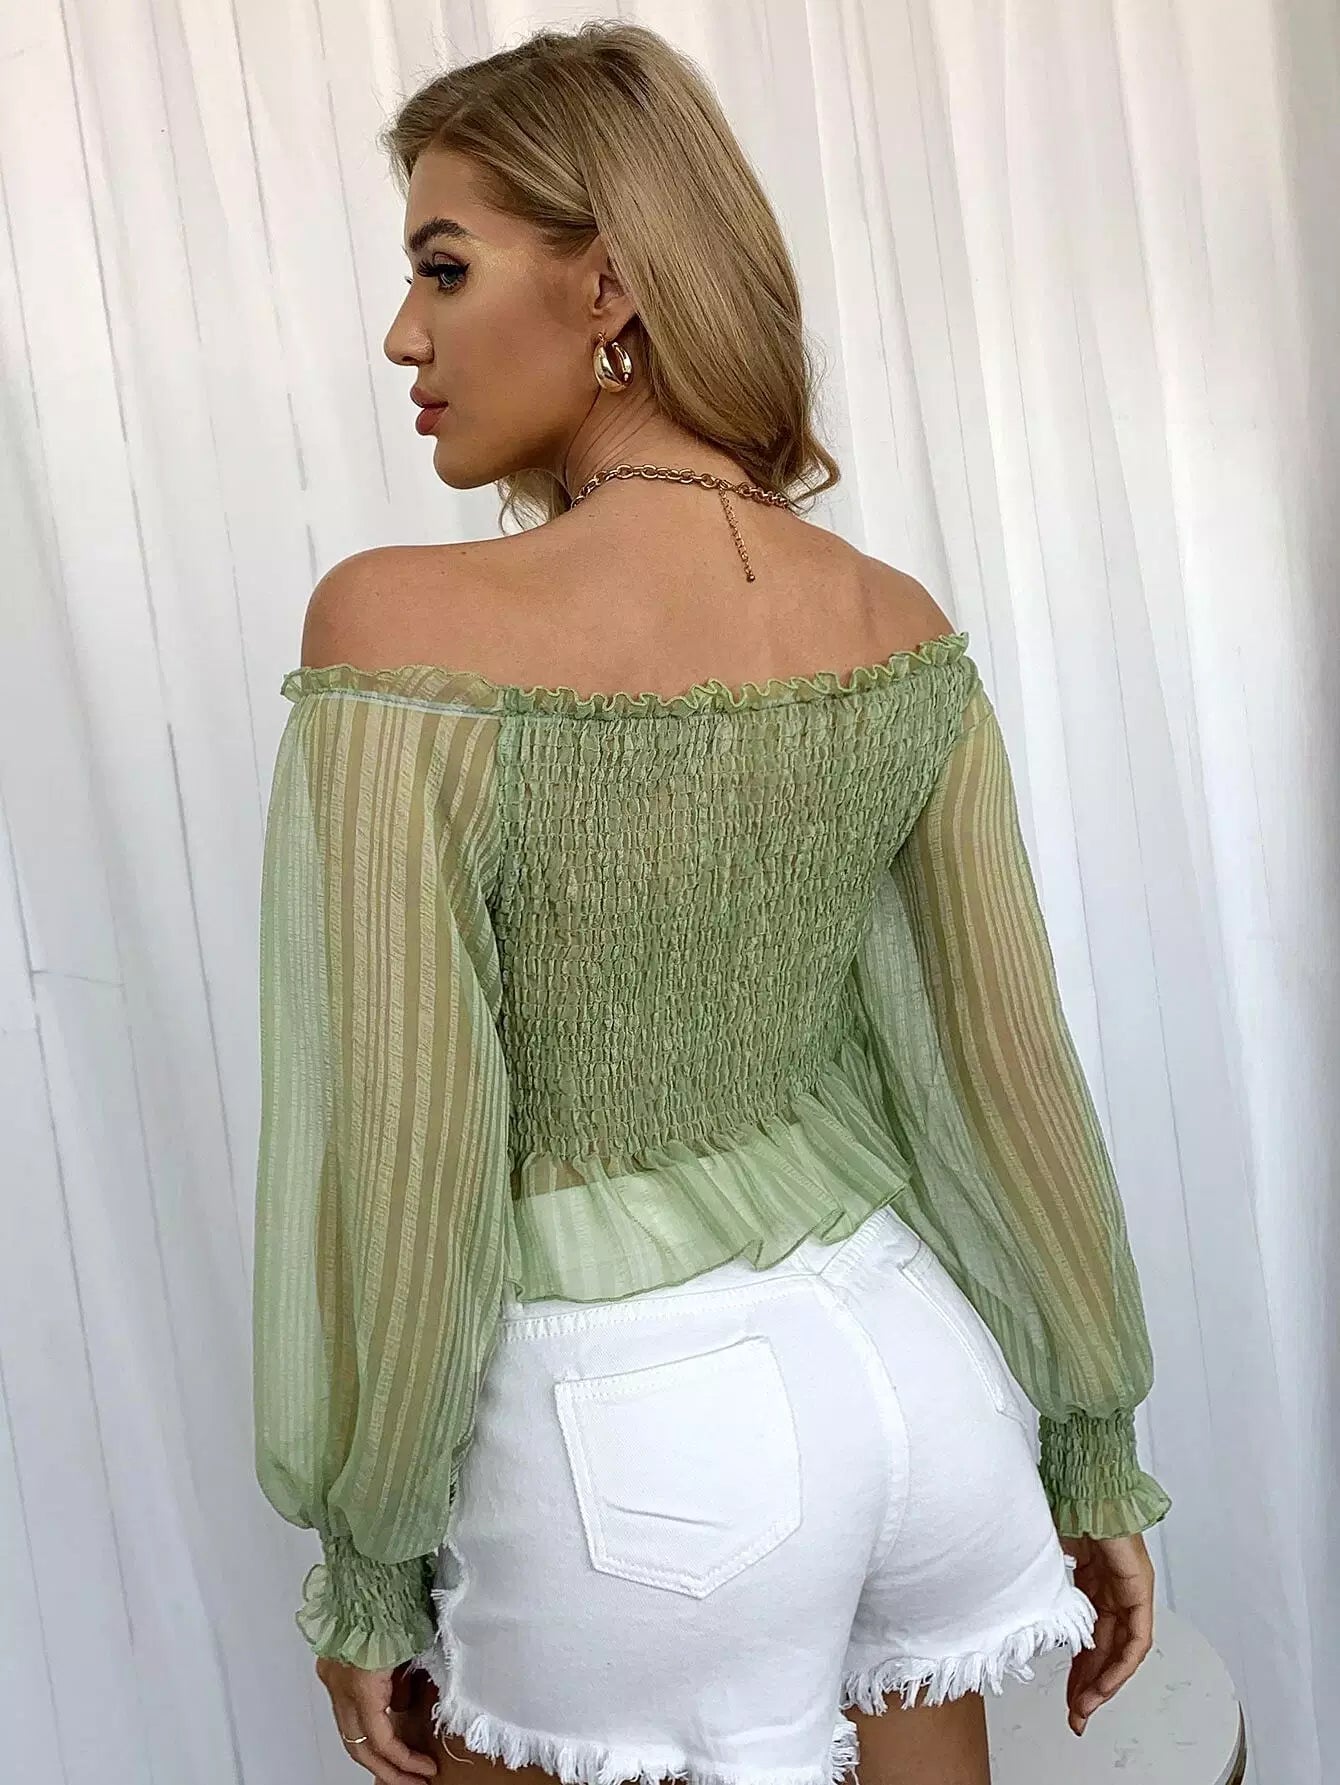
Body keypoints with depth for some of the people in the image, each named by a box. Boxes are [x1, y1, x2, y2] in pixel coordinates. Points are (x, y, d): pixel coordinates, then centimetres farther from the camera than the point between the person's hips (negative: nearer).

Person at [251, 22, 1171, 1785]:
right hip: (901, 1357, 5)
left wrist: (367, 1572, -1)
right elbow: (1016, 1069, 0)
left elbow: (398, 1174, -17)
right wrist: (1100, 1457, 13)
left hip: (630, 1432, -4)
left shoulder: (402, 630, -20)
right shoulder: (902, 629, -5)